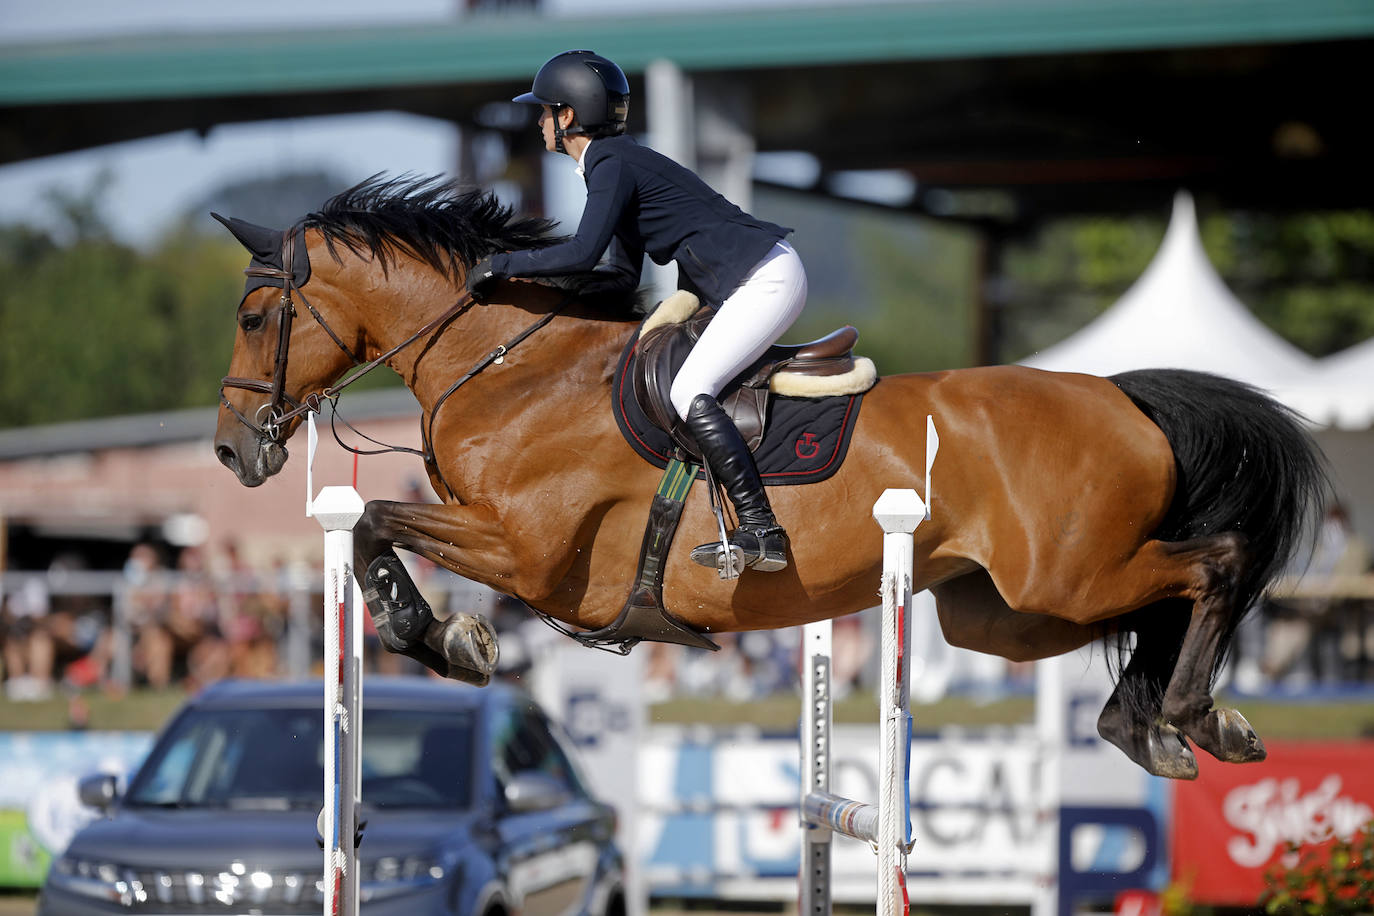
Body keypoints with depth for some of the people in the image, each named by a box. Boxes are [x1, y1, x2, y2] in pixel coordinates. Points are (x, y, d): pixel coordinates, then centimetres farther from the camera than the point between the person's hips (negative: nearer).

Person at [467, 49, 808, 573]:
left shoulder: (614, 165, -12)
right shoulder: (617, 163, 19)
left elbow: (583, 253, -24)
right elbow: (623, 275, 20)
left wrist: (503, 265, -11)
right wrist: (536, 279, 11)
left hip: (766, 281, -11)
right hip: (766, 279, 11)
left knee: (689, 394, -19)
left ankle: (761, 532, -25)